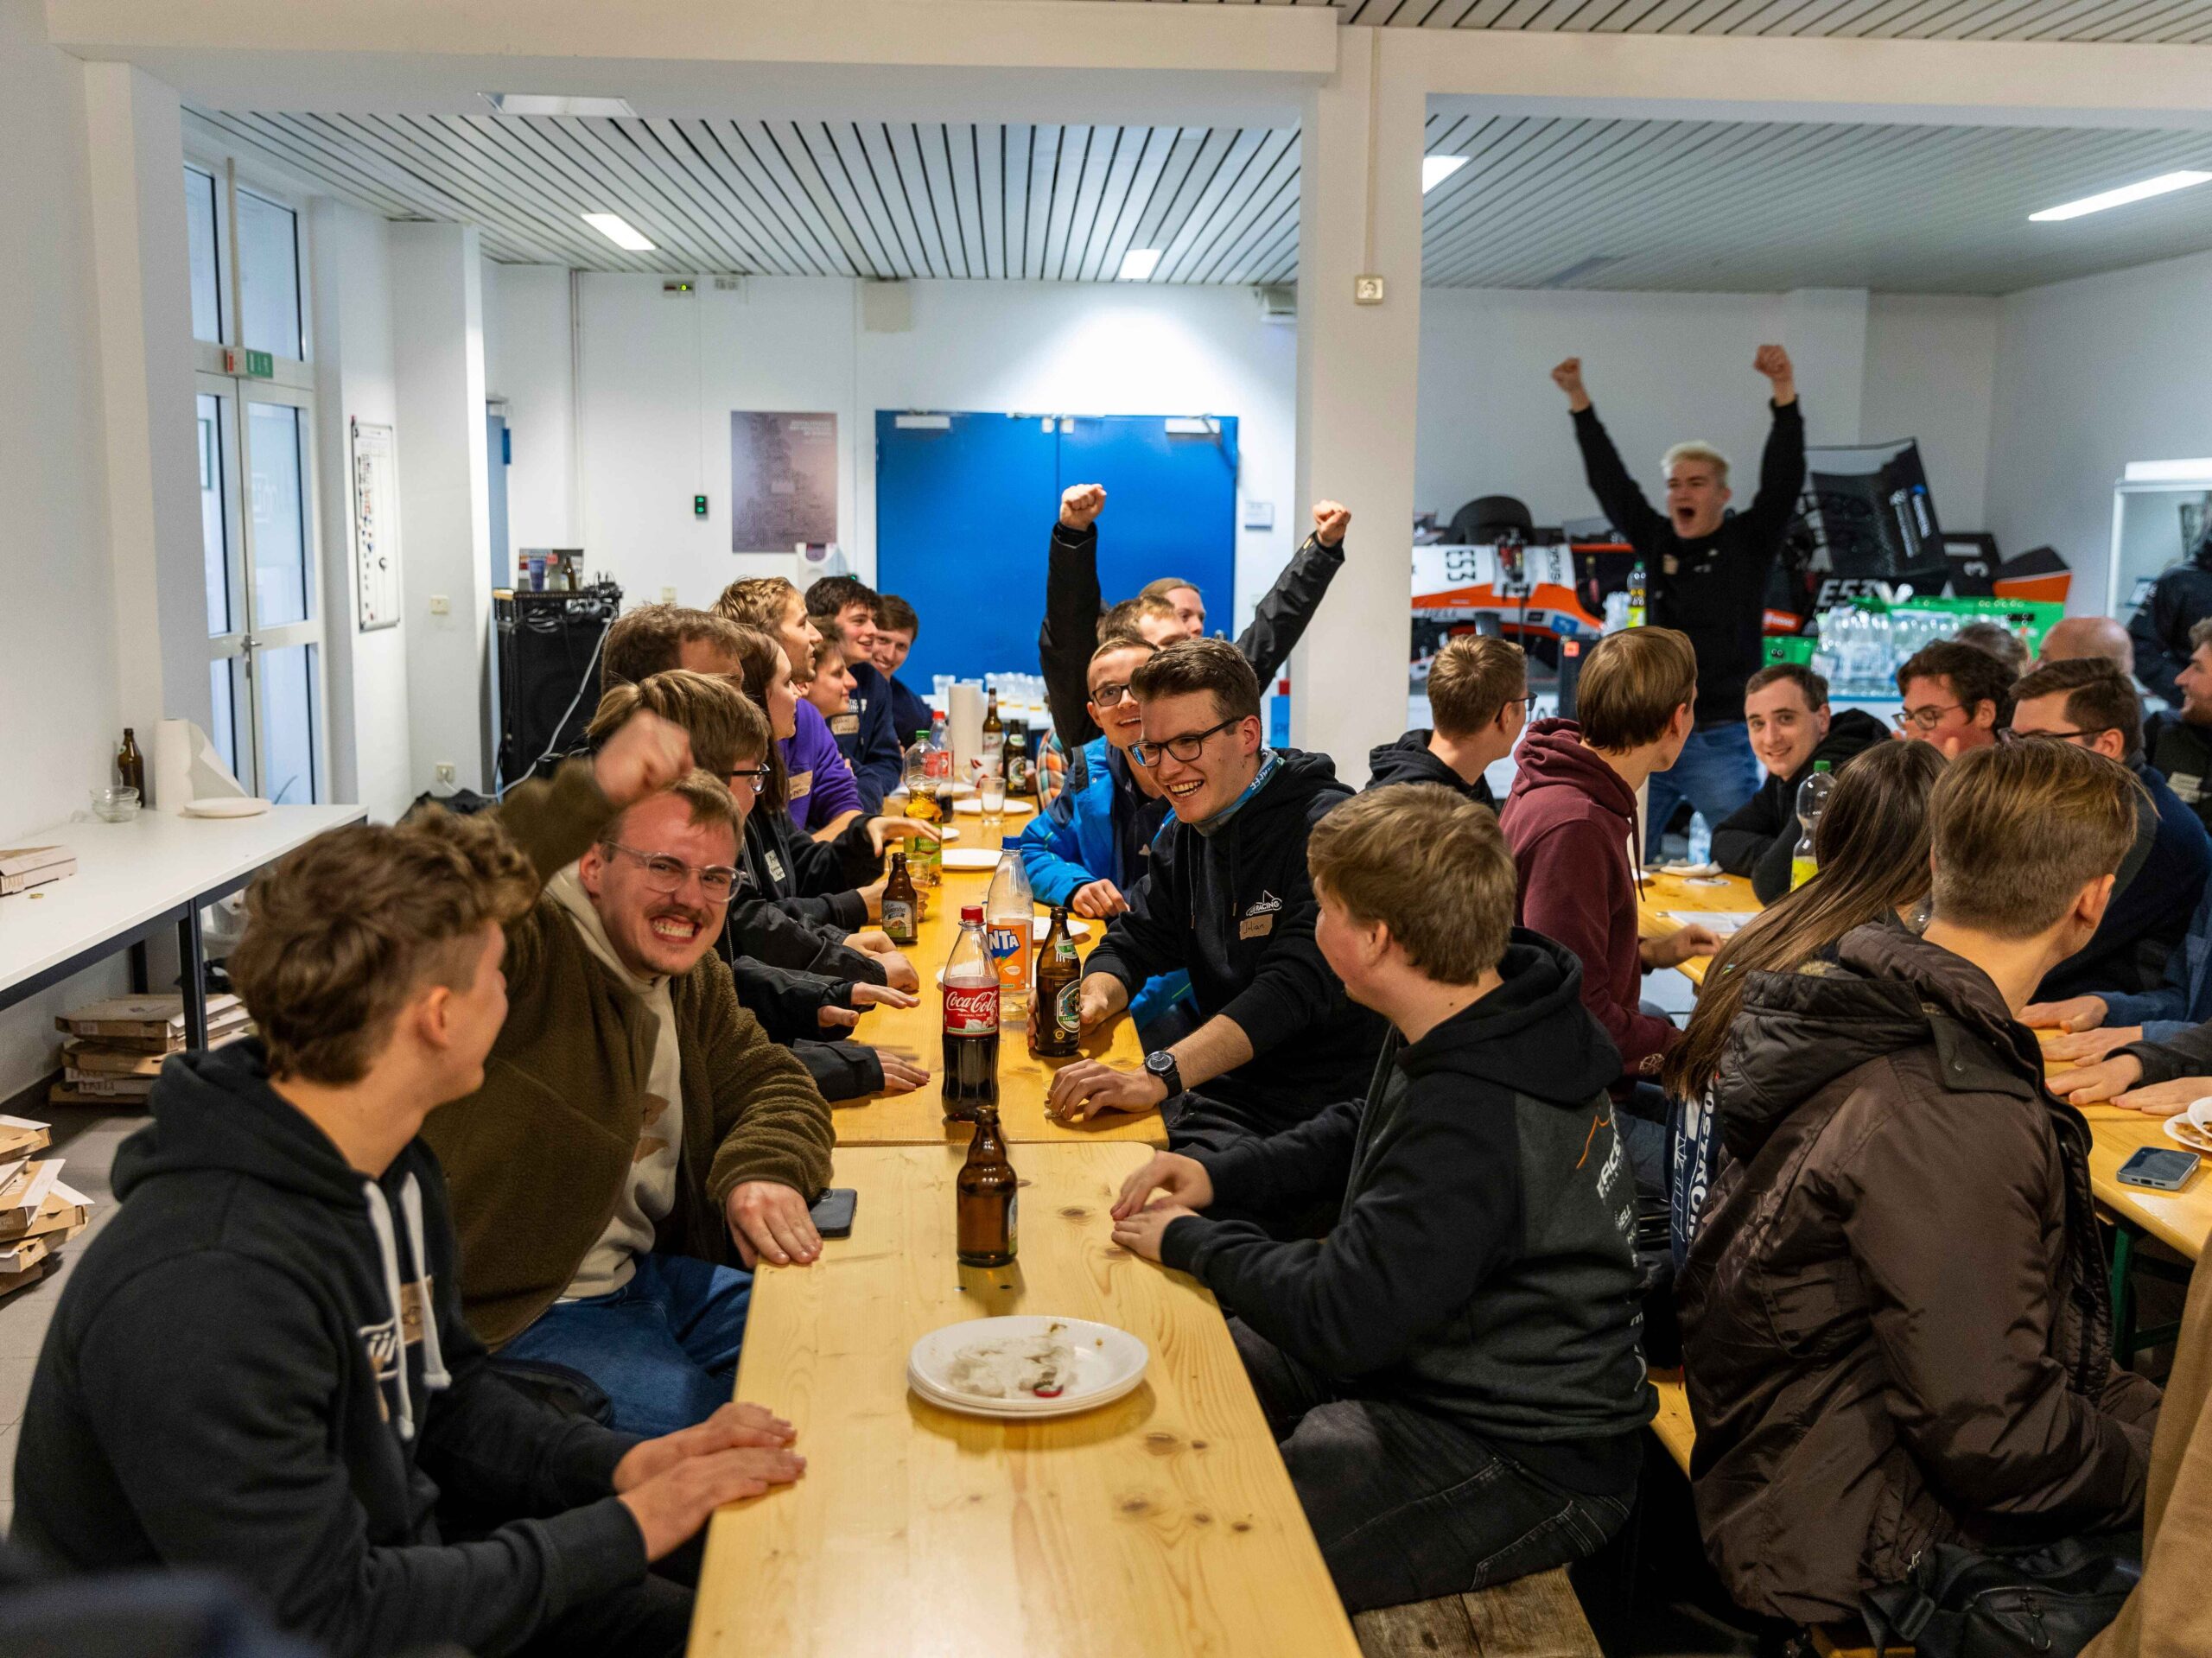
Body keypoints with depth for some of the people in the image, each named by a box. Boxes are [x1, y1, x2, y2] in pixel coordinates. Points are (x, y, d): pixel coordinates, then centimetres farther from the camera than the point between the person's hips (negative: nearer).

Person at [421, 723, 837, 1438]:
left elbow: (772, 1082, 7)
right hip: (516, 1318, -9)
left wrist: (764, 1170, -17)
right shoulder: (533, 950, -20)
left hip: (647, 1273, 9)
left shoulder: (692, 978, 8)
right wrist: (592, 793, -51)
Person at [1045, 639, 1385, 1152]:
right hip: (1224, 1084, 7)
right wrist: (1092, 1001, -13)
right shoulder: (1188, 830, 10)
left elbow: (1295, 985, -29)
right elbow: (1135, 939, 12)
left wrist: (1155, 1077, -39)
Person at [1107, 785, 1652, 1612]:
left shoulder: (1476, 1120, -33)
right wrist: (1218, 1175, 4)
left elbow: (1337, 1318, -31)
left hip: (1522, 1463, -10)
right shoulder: (1480, 1025, -1)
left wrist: (1191, 1243, -14)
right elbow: (1359, 1135, 18)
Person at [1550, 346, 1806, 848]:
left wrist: (1785, 391, -20)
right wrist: (1579, 399, 11)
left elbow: (1784, 479, -10)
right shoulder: (1656, 542, 11)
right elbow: (1609, 480, 13)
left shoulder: (1749, 543, 1)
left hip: (1719, 742, -4)